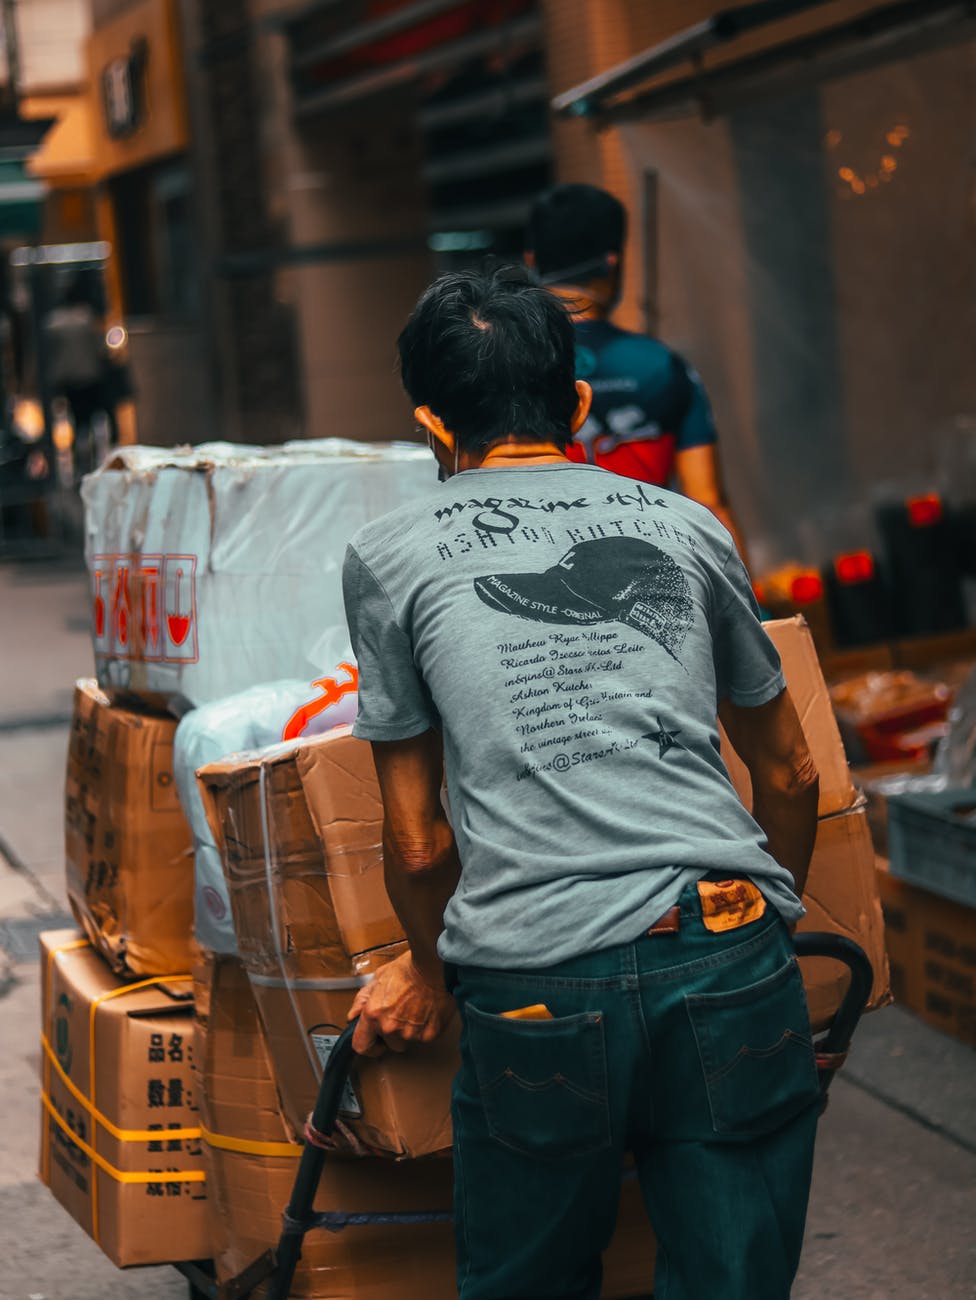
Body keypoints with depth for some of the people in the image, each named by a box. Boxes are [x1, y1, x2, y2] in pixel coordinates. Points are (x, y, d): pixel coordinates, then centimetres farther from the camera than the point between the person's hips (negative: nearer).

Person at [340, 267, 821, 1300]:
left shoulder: (387, 557, 11)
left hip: (537, 990, -2)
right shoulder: (687, 527, 17)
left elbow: (419, 843, 13)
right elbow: (789, 776, 25)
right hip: (730, 960, 2)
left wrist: (430, 970, 31)